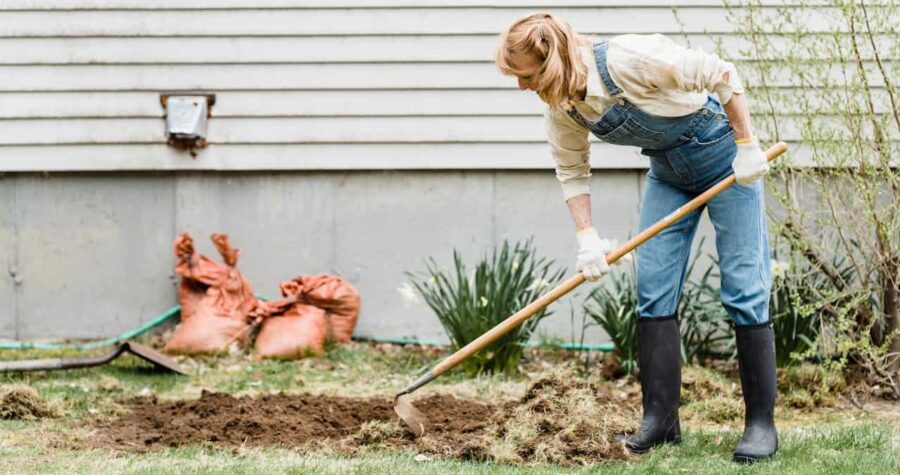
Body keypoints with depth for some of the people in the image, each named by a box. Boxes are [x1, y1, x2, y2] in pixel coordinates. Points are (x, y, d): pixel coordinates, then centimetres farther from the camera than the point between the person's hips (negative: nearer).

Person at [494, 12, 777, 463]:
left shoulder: (629, 59, -33)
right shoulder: (561, 109, -11)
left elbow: (722, 75, -26)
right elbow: (571, 172, 4)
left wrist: (747, 147, -23)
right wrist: (587, 236, -8)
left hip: (722, 152, -7)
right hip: (668, 169, 7)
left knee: (743, 290, -7)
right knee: (653, 290, -1)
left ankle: (761, 423, -2)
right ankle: (660, 418, 4)